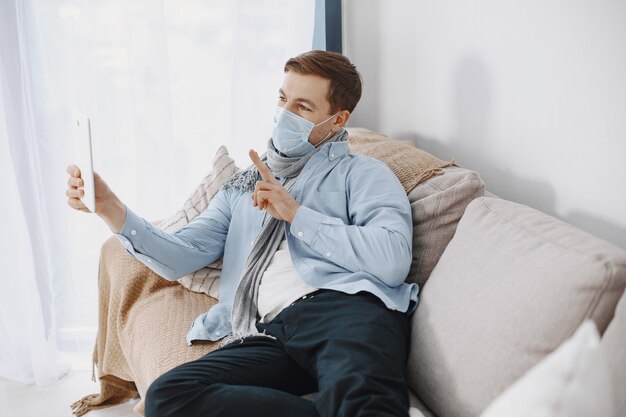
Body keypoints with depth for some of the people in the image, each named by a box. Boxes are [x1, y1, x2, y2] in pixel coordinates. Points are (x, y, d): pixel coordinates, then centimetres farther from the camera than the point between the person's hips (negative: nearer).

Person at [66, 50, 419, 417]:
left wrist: (295, 214, 0)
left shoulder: (361, 174, 16)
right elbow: (180, 258, 20)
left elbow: (392, 261, -3)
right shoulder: (243, 188, 31)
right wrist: (109, 207, 5)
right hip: (269, 334, 8)